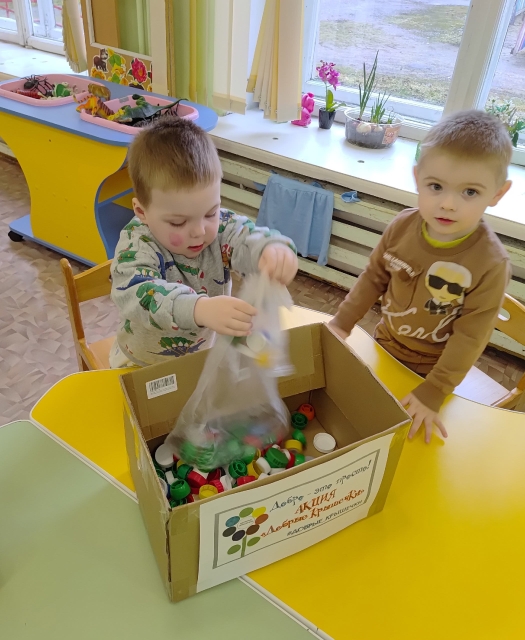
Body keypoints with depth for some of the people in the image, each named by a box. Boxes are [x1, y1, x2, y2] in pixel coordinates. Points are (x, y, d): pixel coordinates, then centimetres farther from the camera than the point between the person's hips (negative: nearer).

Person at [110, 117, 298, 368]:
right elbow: (134, 295, -37)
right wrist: (198, 308, -54)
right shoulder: (136, 245, -22)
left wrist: (273, 249, -50)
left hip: (212, 351, 3)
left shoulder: (221, 225, -12)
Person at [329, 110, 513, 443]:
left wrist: (433, 393, -22)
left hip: (431, 370, -3)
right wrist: (342, 322, -2)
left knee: (408, 437, 16)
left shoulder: (491, 263, -28)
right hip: (384, 347, 4)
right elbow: (374, 277, -3)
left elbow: (470, 336, -22)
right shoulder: (402, 226, -18)